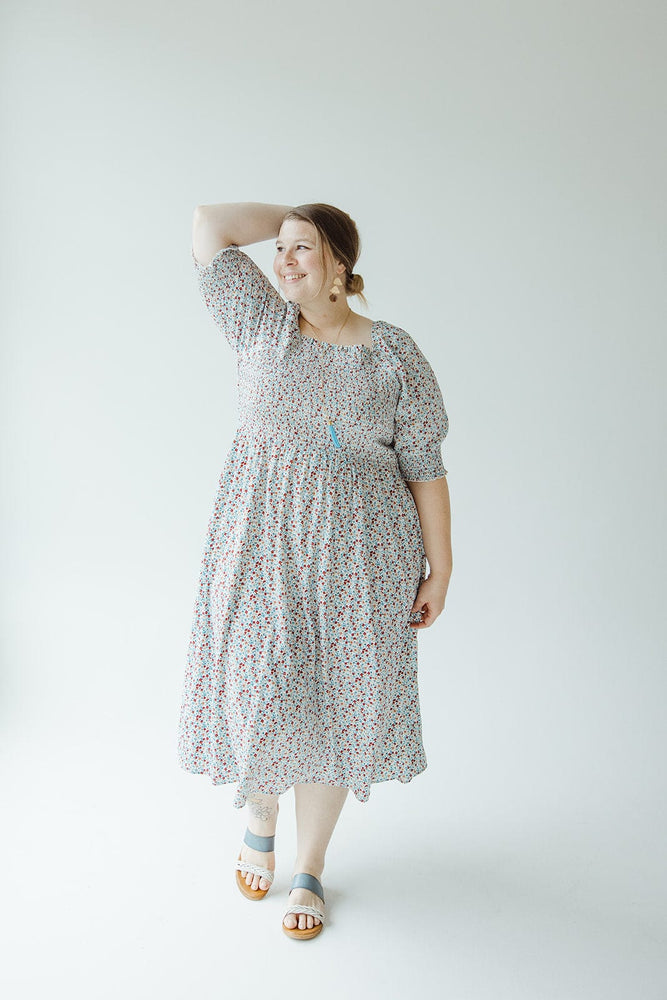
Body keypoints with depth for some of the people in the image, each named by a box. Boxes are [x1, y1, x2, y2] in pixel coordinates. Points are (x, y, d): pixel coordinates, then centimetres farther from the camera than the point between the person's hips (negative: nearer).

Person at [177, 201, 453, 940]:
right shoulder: (264, 325, 3)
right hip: (261, 544, 2)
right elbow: (209, 224, 3)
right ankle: (258, 821, 40)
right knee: (259, 687, 7)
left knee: (333, 701, 7)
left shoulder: (396, 356, -2)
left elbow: (425, 469, -1)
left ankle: (310, 869, 27)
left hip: (357, 552, -1)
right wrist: (294, 217, 9)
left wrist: (440, 569, -3)